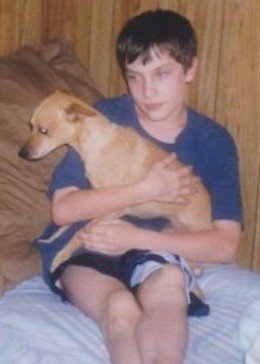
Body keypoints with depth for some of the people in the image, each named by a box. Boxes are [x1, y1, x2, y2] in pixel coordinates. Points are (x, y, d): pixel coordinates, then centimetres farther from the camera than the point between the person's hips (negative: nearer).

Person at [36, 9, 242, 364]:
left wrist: (137, 237, -19)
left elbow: (226, 244, -10)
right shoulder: (105, 118, -8)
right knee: (121, 307, -33)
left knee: (169, 282, -34)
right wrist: (146, 190, -18)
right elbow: (62, 209, -10)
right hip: (84, 245, -1)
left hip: (151, 251, 1)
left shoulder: (214, 142, -4)